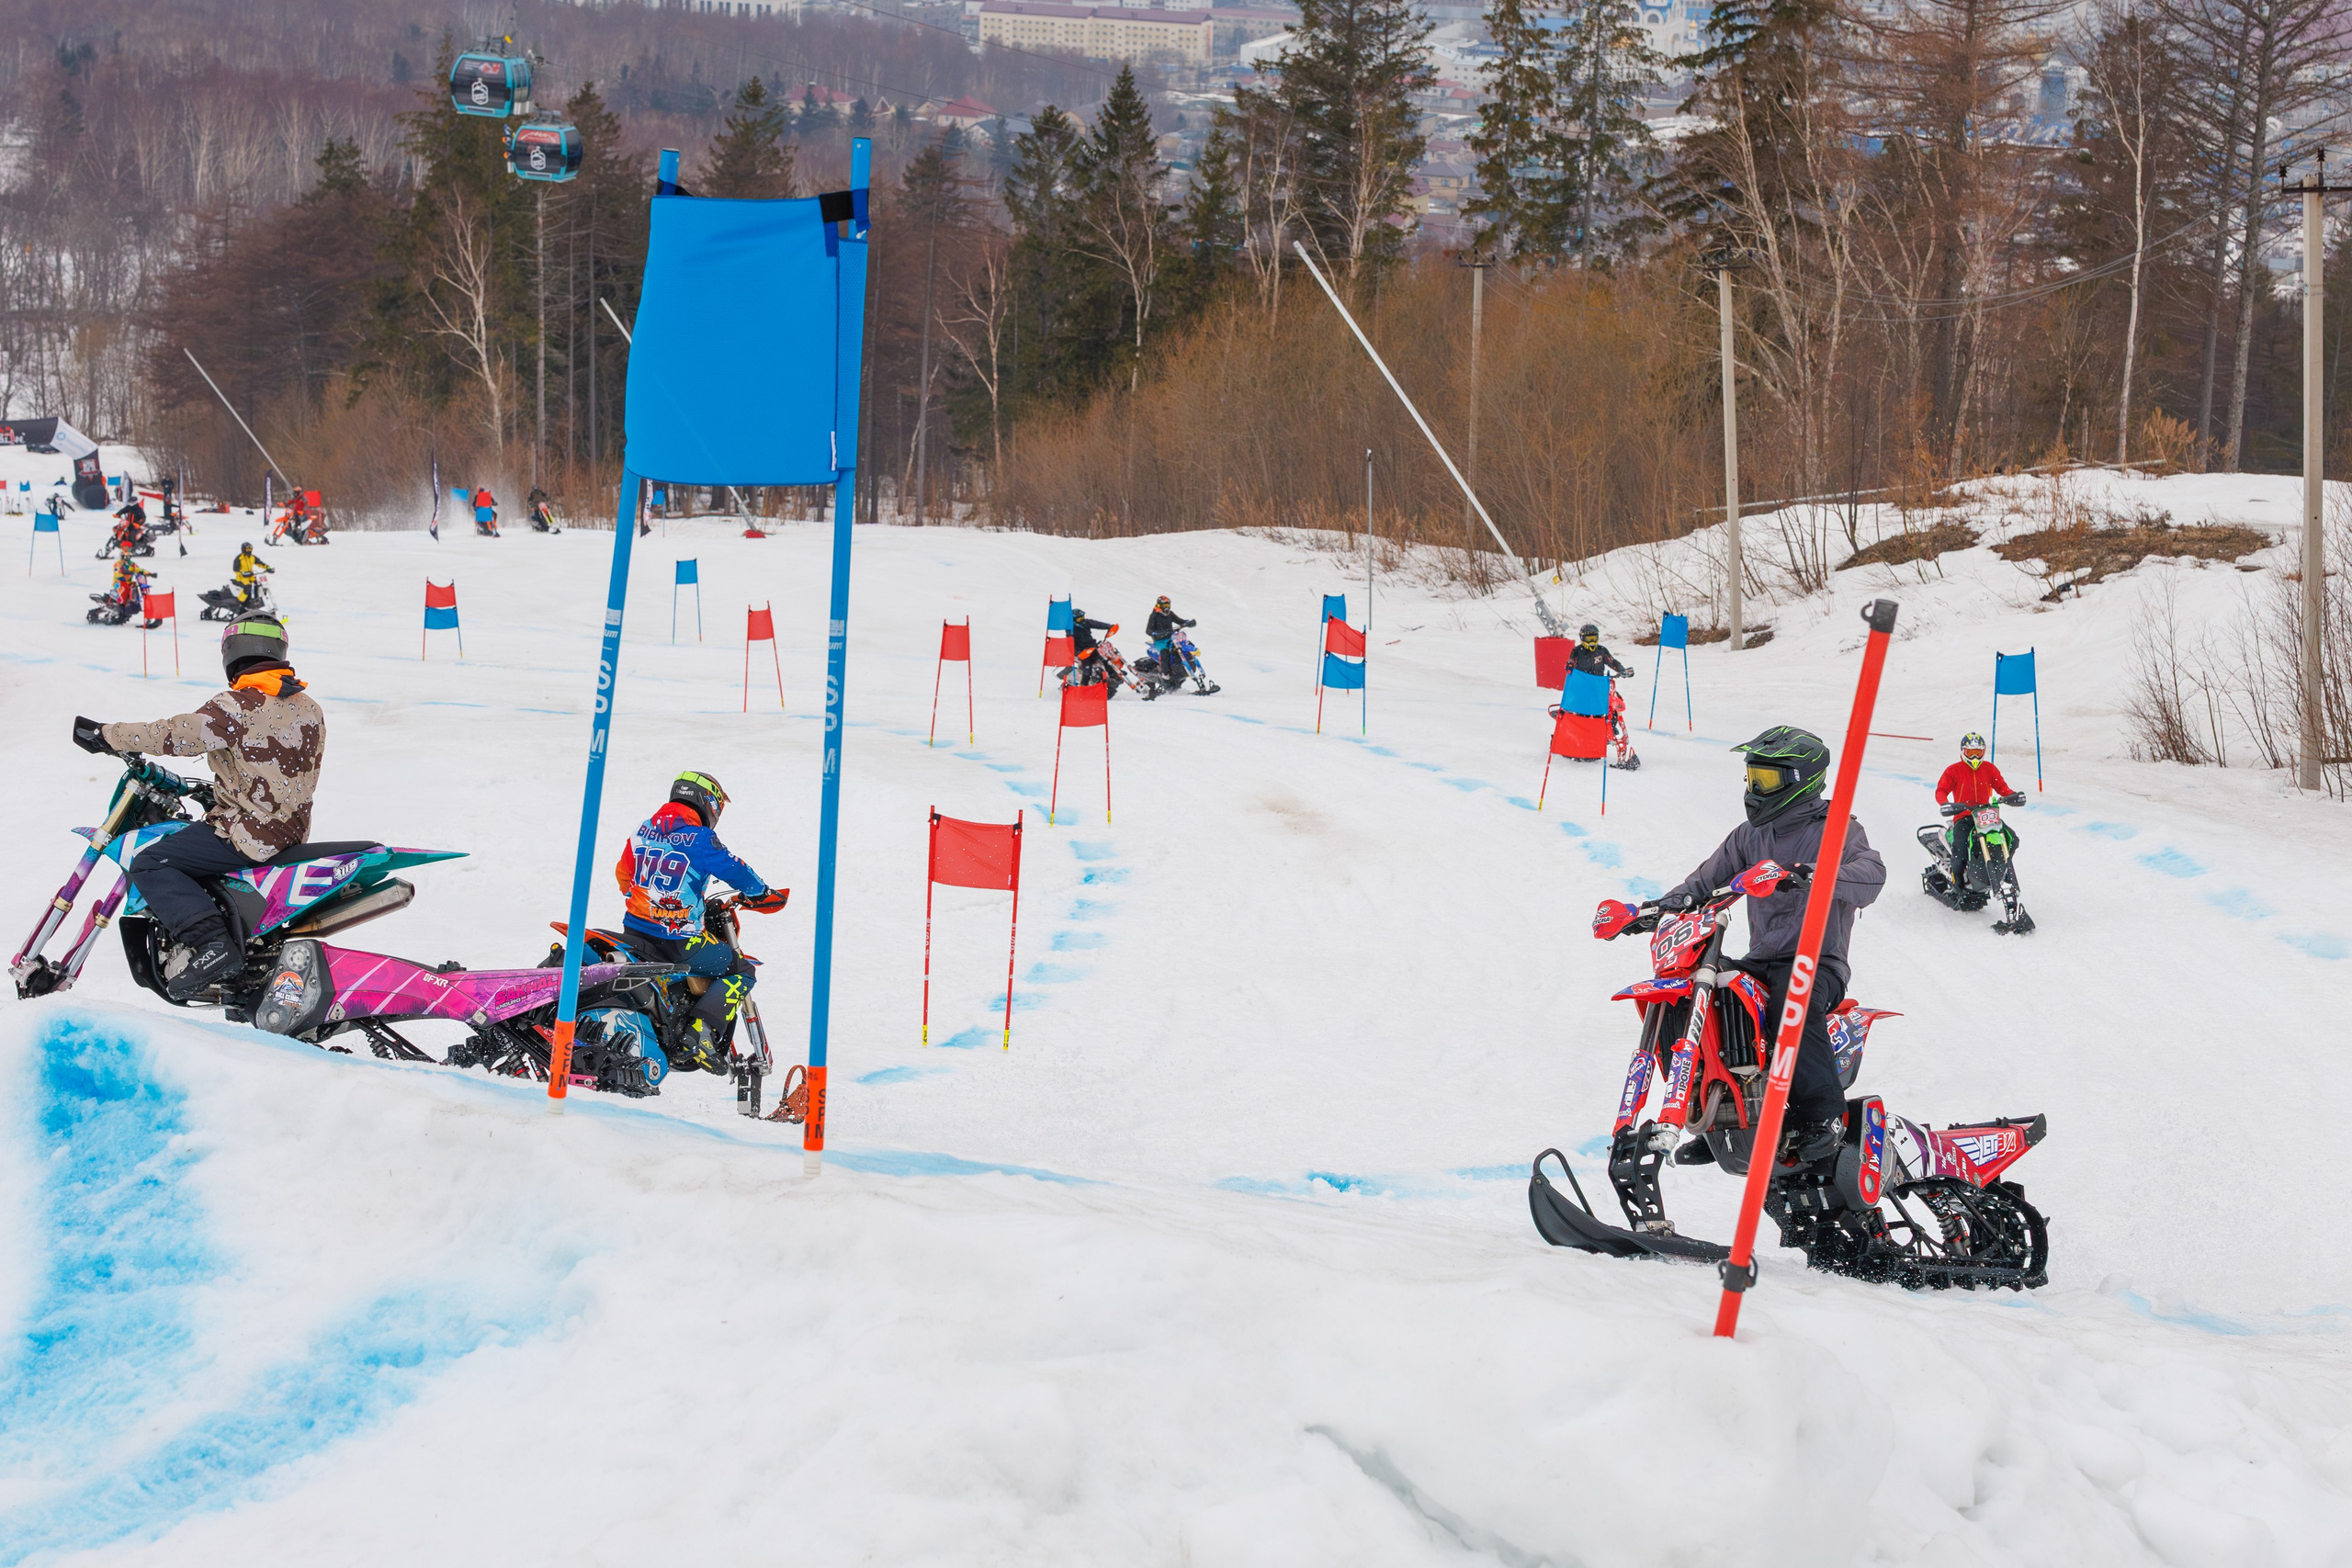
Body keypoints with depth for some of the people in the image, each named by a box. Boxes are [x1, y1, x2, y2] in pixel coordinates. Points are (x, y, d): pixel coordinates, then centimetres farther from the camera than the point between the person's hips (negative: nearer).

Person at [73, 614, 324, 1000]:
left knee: (149, 865, -8)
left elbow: (175, 735, -18)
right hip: (293, 833, 9)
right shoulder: (310, 710, 8)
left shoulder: (238, 707, -17)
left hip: (246, 834, -9)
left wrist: (105, 735, -7)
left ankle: (211, 943, -23)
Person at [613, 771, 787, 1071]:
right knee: (742, 971, 6)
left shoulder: (644, 830, 10)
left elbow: (623, 875, 22)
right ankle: (702, 1031, -13)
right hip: (678, 940, -7)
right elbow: (735, 872, -13)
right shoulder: (699, 839, -11)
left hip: (634, 931, 7)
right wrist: (764, 896, 5)